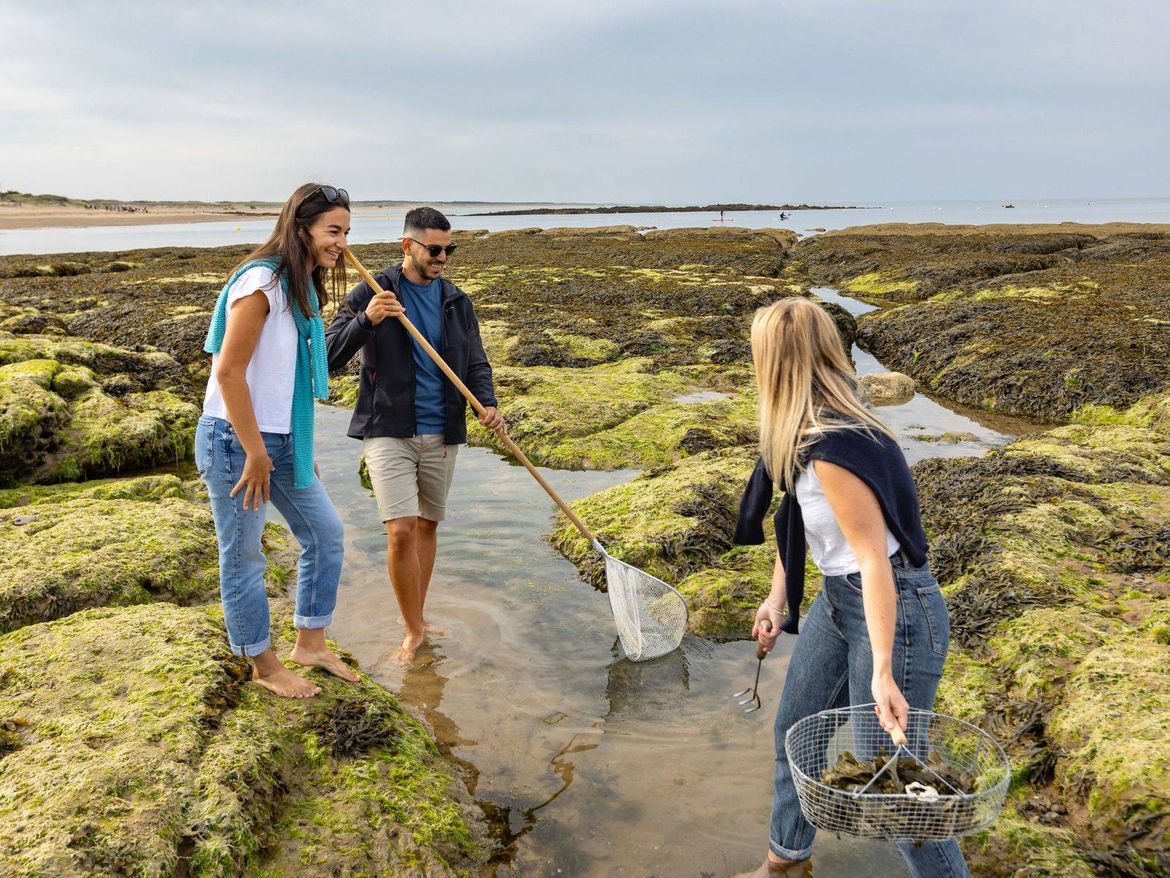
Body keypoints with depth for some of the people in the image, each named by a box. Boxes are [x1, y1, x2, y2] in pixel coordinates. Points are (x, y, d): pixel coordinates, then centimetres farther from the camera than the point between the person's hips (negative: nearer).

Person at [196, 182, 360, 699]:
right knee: (244, 556, 6)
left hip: (282, 440, 10)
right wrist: (255, 454, -20)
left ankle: (310, 643, 29)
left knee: (325, 533, 15)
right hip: (235, 441, -9)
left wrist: (303, 446, 17)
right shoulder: (260, 282, -18)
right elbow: (228, 372, -22)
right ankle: (263, 665, 22)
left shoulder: (302, 287, 10)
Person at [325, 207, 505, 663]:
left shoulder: (455, 300, 7)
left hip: (441, 434, 4)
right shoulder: (370, 293, -5)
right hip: (388, 431, -4)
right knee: (401, 530, -13)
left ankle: (417, 620, 29)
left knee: (427, 525, 13)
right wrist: (366, 321, -26)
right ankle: (413, 629, 5)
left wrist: (487, 403, -11)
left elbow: (476, 361, 9)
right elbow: (330, 356, -9)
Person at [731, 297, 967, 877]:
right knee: (794, 730, 21)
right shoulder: (804, 432, 0)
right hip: (838, 599, 10)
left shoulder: (832, 450, -29)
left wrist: (881, 672, -28)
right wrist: (778, 597, 13)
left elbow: (873, 558, -28)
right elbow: (793, 518, 10)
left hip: (894, 608, -10)